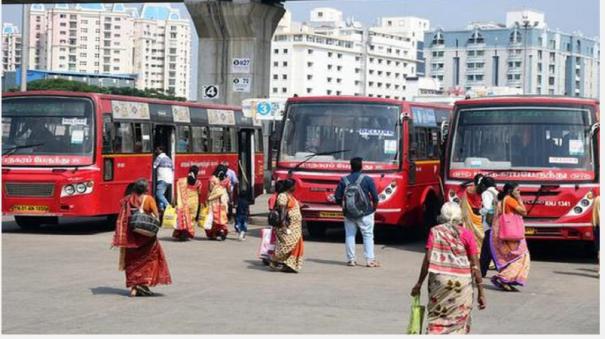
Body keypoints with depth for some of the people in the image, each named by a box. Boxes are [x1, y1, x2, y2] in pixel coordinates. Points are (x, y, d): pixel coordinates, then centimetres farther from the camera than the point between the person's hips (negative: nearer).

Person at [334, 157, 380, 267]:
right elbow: (375, 197, -8)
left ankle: (351, 259, 11)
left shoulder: (344, 180, -1)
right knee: (368, 235, 3)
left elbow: (337, 197, 1)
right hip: (365, 213, -2)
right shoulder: (368, 180, -8)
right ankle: (370, 259, -1)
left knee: (350, 235, 10)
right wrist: (374, 208, 8)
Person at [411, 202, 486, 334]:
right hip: (463, 280, 0)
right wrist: (481, 291, 3)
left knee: (437, 318, 10)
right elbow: (474, 265, 0)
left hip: (440, 278, 0)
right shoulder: (466, 234, 3)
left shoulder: (435, 231, 3)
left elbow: (428, 259, -4)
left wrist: (419, 283, 1)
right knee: (459, 321, 9)